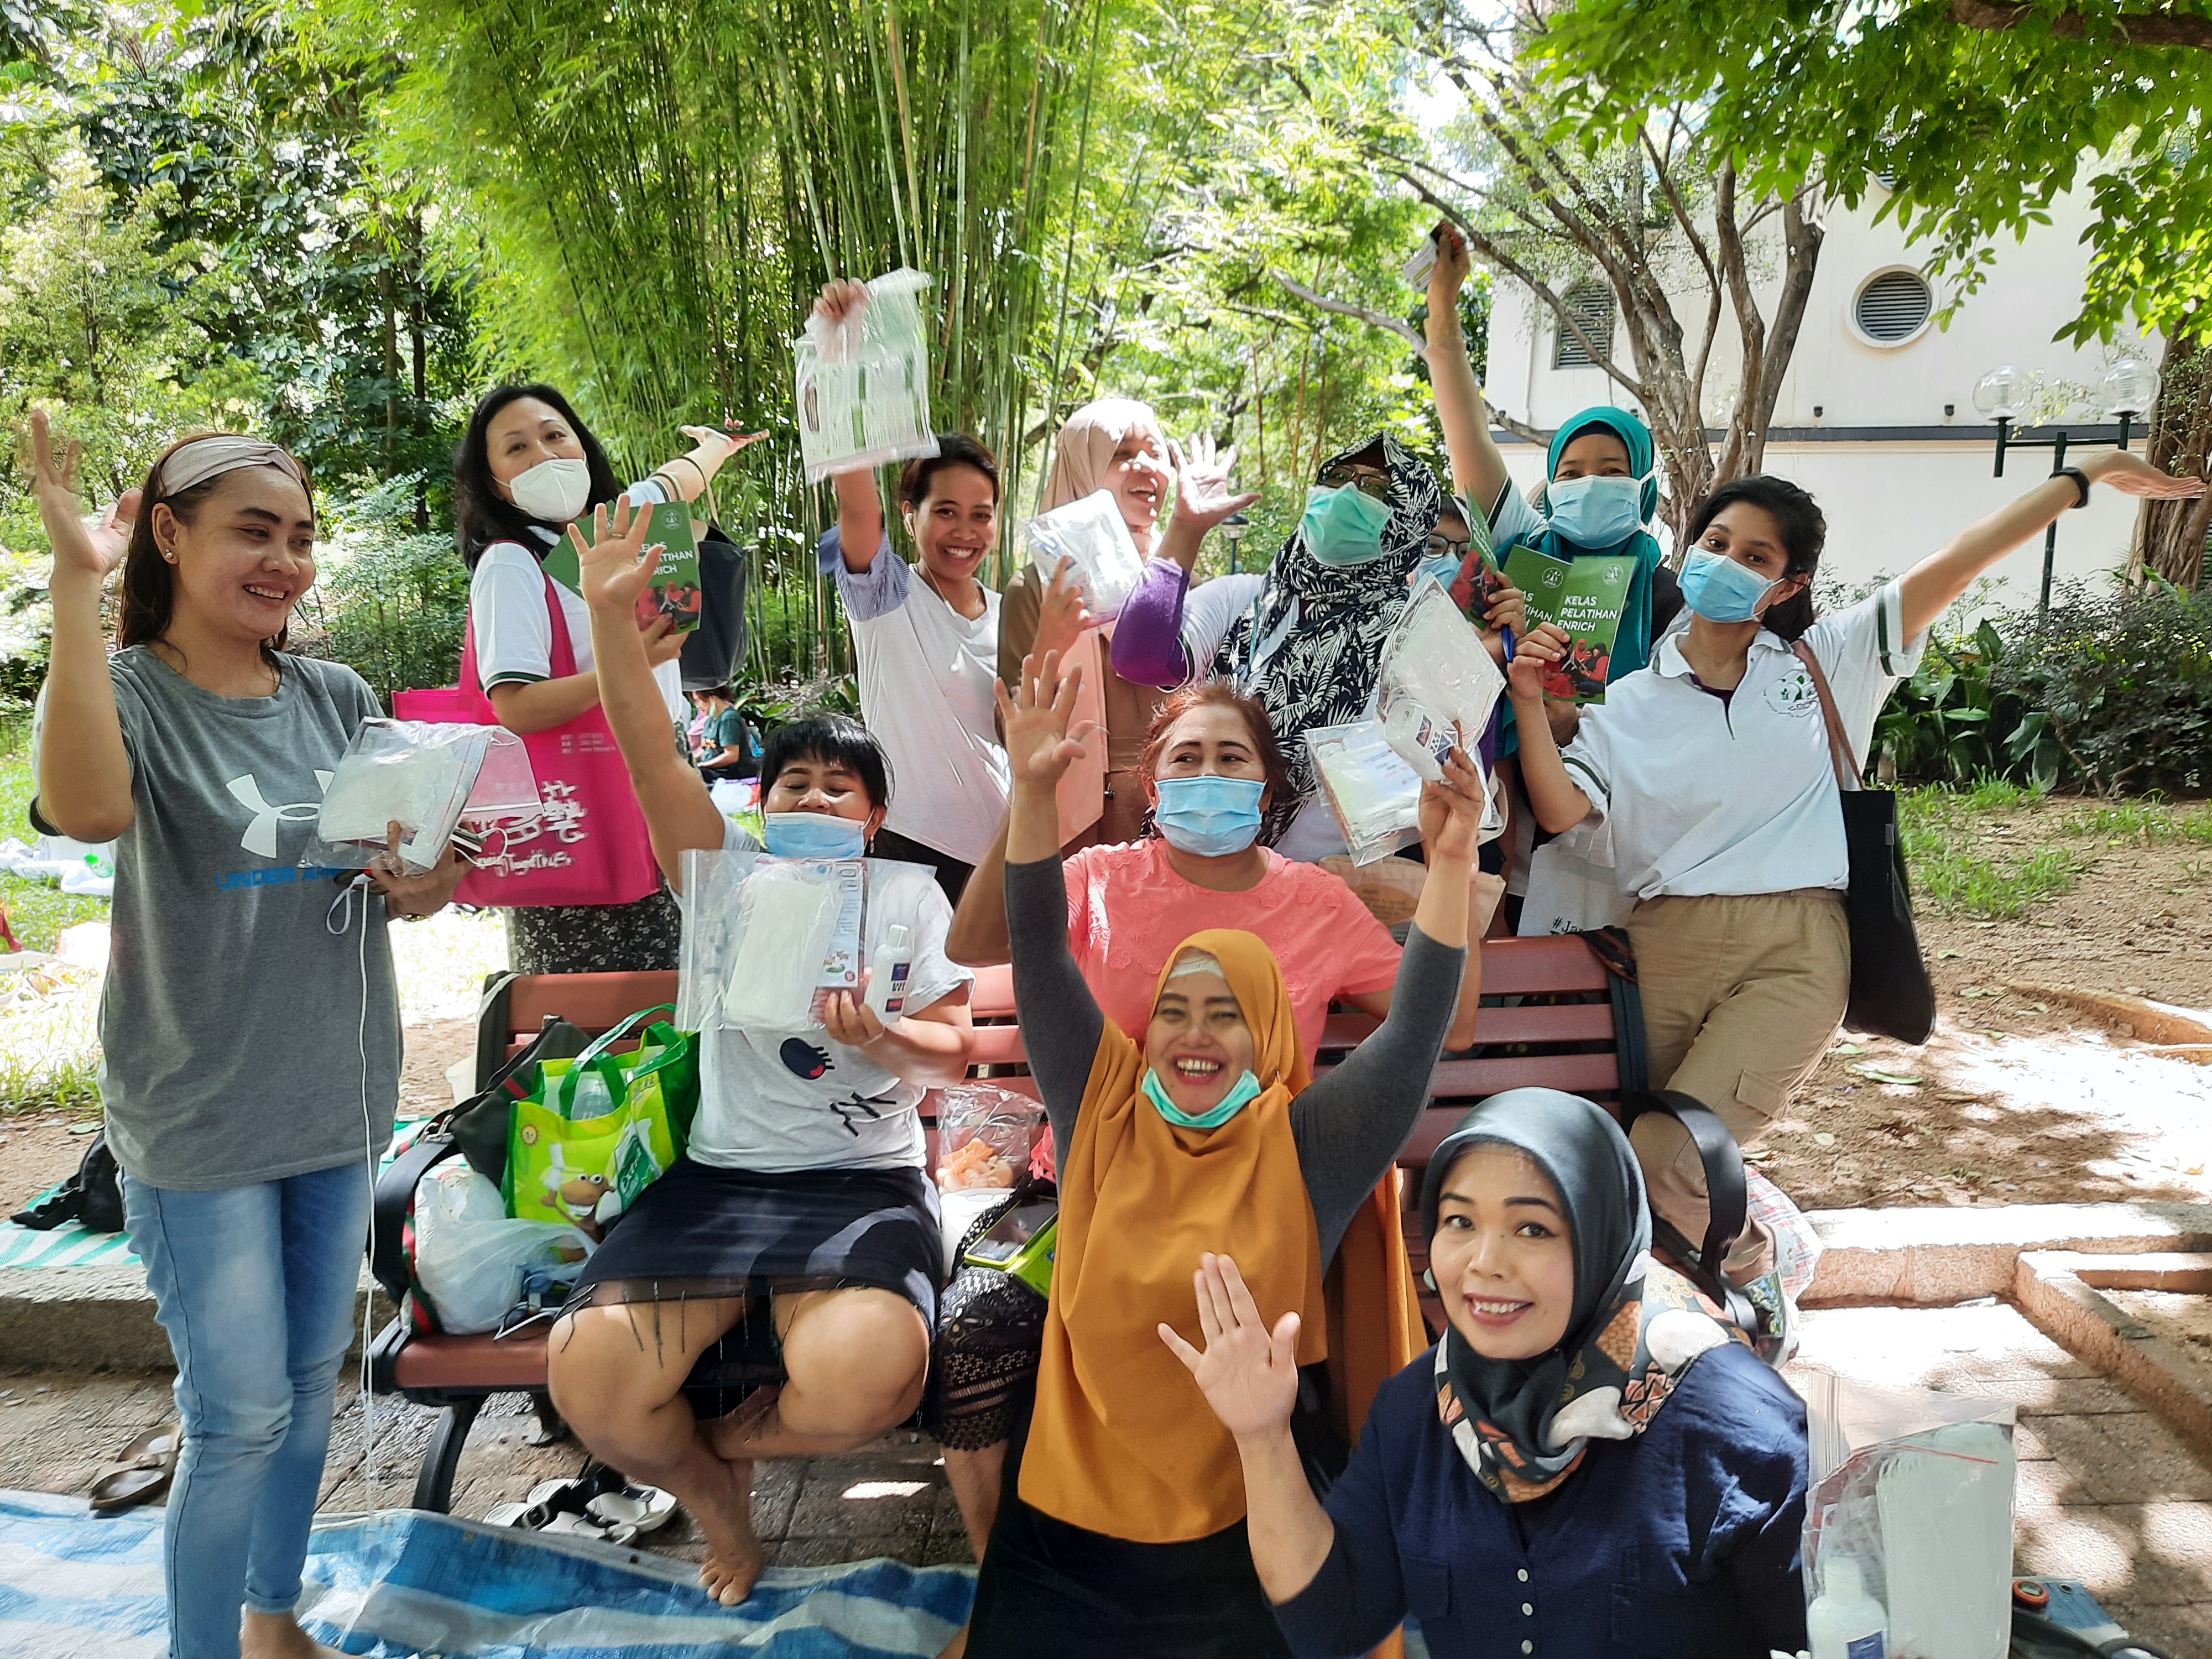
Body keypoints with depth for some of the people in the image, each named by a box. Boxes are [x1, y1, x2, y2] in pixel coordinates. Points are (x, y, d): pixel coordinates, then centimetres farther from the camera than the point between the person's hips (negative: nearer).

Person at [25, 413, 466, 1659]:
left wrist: (422, 883, -15)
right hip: (199, 1120, -5)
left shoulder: (342, 700, 4)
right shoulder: (127, 693, -10)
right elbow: (88, 809, -34)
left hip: (340, 1096, 5)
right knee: (242, 1417, 2)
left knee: (313, 1381, 18)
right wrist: (78, 586, -33)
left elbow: (407, 890, 9)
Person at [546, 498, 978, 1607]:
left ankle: (727, 1437, 7)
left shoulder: (909, 898, 10)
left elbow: (955, 1055, 5)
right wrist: (611, 614, -18)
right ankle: (708, 1489, 14)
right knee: (587, 1376, -22)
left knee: (861, 1381, -32)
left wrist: (880, 1036, -18)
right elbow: (650, 759, -5)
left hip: (866, 1183, -1)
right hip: (718, 1179, 2)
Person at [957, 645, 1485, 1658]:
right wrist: (1033, 793, -19)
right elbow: (1040, 962, -10)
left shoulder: (1303, 1150, -9)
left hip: (1235, 1545, -2)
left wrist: (1453, 861, -29)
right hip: (1066, 1527, 2)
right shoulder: (1104, 1118, -4)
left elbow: (1415, 1029, -18)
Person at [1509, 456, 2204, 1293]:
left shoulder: (1825, 663, 10)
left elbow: (1953, 566, 7)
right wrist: (1530, 706, -16)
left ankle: (1746, 1267, 17)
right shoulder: (1627, 704, 8)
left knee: (1665, 1160, -17)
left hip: (1794, 950, -2)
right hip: (1668, 945, 2)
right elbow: (1562, 812, -5)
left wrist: (2085, 476, 8)